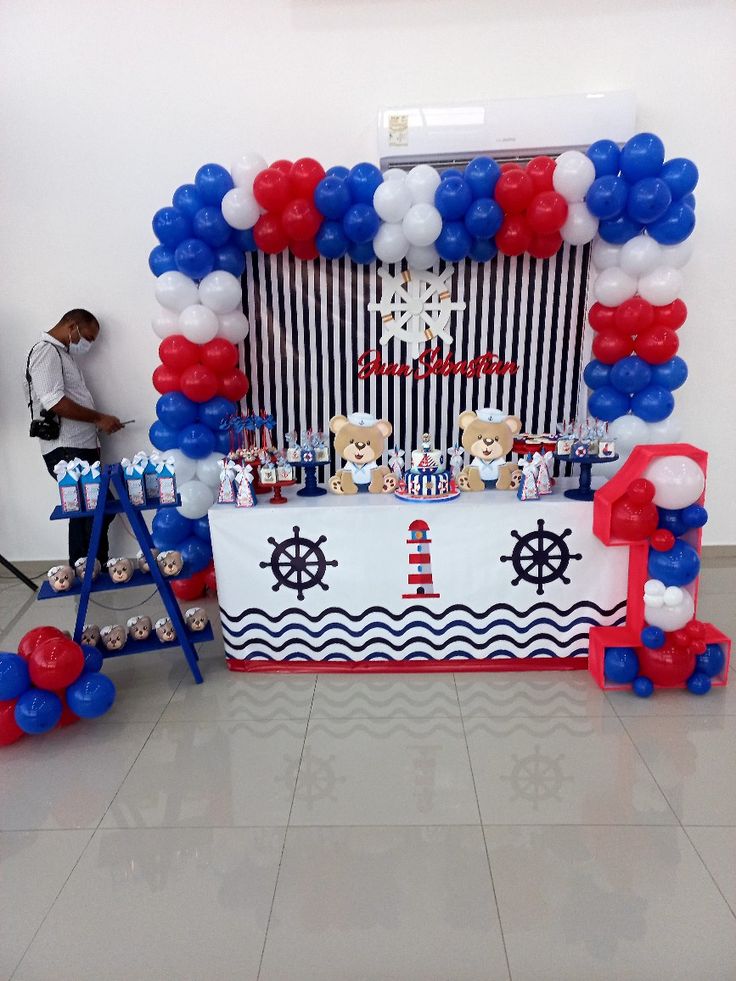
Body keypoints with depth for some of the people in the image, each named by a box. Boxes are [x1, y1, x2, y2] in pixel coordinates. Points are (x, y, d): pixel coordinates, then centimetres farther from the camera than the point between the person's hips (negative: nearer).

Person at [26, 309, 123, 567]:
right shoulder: (46, 351, -9)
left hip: (80, 447, 10)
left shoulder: (63, 353, 22)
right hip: (66, 451, -10)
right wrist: (99, 418, -14)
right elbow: (54, 402, -20)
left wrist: (98, 422, 13)